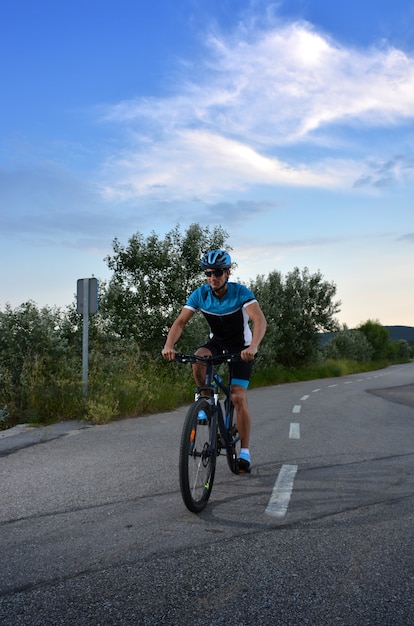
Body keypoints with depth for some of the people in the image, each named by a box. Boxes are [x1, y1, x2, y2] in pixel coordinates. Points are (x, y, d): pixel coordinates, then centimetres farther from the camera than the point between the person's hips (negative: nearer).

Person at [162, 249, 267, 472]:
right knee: (198, 359, -32)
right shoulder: (200, 294, -16)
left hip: (241, 346, -3)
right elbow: (180, 322, -21)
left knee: (238, 397, -14)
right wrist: (168, 345, -40)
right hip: (216, 342, 3)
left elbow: (260, 320, -38)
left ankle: (245, 451, -2)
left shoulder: (240, 292, -25)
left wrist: (253, 347, -57)